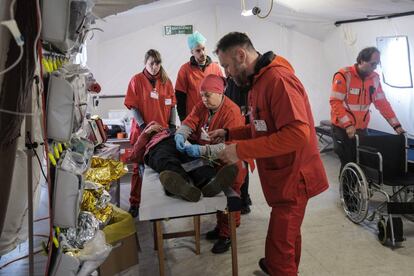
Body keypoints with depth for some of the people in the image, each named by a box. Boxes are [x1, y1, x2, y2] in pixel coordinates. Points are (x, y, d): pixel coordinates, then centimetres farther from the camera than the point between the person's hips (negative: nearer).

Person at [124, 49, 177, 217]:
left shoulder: (166, 81, 8)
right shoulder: (137, 80, 0)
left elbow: (172, 105, 8)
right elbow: (133, 106, -4)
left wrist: (172, 125, -3)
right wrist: (143, 126, -13)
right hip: (143, 131, -2)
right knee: (139, 167, 7)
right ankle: (135, 203, 17)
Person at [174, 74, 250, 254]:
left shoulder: (232, 112, -25)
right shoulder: (202, 105, -1)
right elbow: (189, 122, -10)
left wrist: (202, 150, -41)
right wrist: (180, 135, -33)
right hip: (211, 162, 7)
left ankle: (226, 235, 21)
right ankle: (220, 227, 38)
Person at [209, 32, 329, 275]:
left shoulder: (278, 79, -21)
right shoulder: (259, 81, 12)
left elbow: (297, 134, -30)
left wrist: (241, 150, -26)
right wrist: (229, 134, 7)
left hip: (292, 178, -10)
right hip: (282, 176, 10)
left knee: (279, 248, -3)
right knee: (288, 238, 25)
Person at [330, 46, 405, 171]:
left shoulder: (374, 78, 4)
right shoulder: (344, 75, -15)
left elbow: (382, 103, 6)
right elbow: (335, 102, -19)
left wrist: (396, 124, 1)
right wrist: (348, 124, -24)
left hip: (362, 128, 5)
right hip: (343, 128, -5)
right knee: (348, 162, -2)